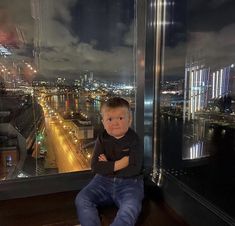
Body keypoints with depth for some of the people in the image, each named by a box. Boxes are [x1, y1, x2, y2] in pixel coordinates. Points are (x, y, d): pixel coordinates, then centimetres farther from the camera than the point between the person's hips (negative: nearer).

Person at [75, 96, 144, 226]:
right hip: (104, 181, 4)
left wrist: (108, 166, -15)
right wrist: (119, 164, -20)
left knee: (130, 208, -30)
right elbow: (95, 167, -10)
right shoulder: (102, 139, -1)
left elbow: (134, 169, -17)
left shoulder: (134, 140, -9)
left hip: (128, 182, -3)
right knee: (81, 200, -15)